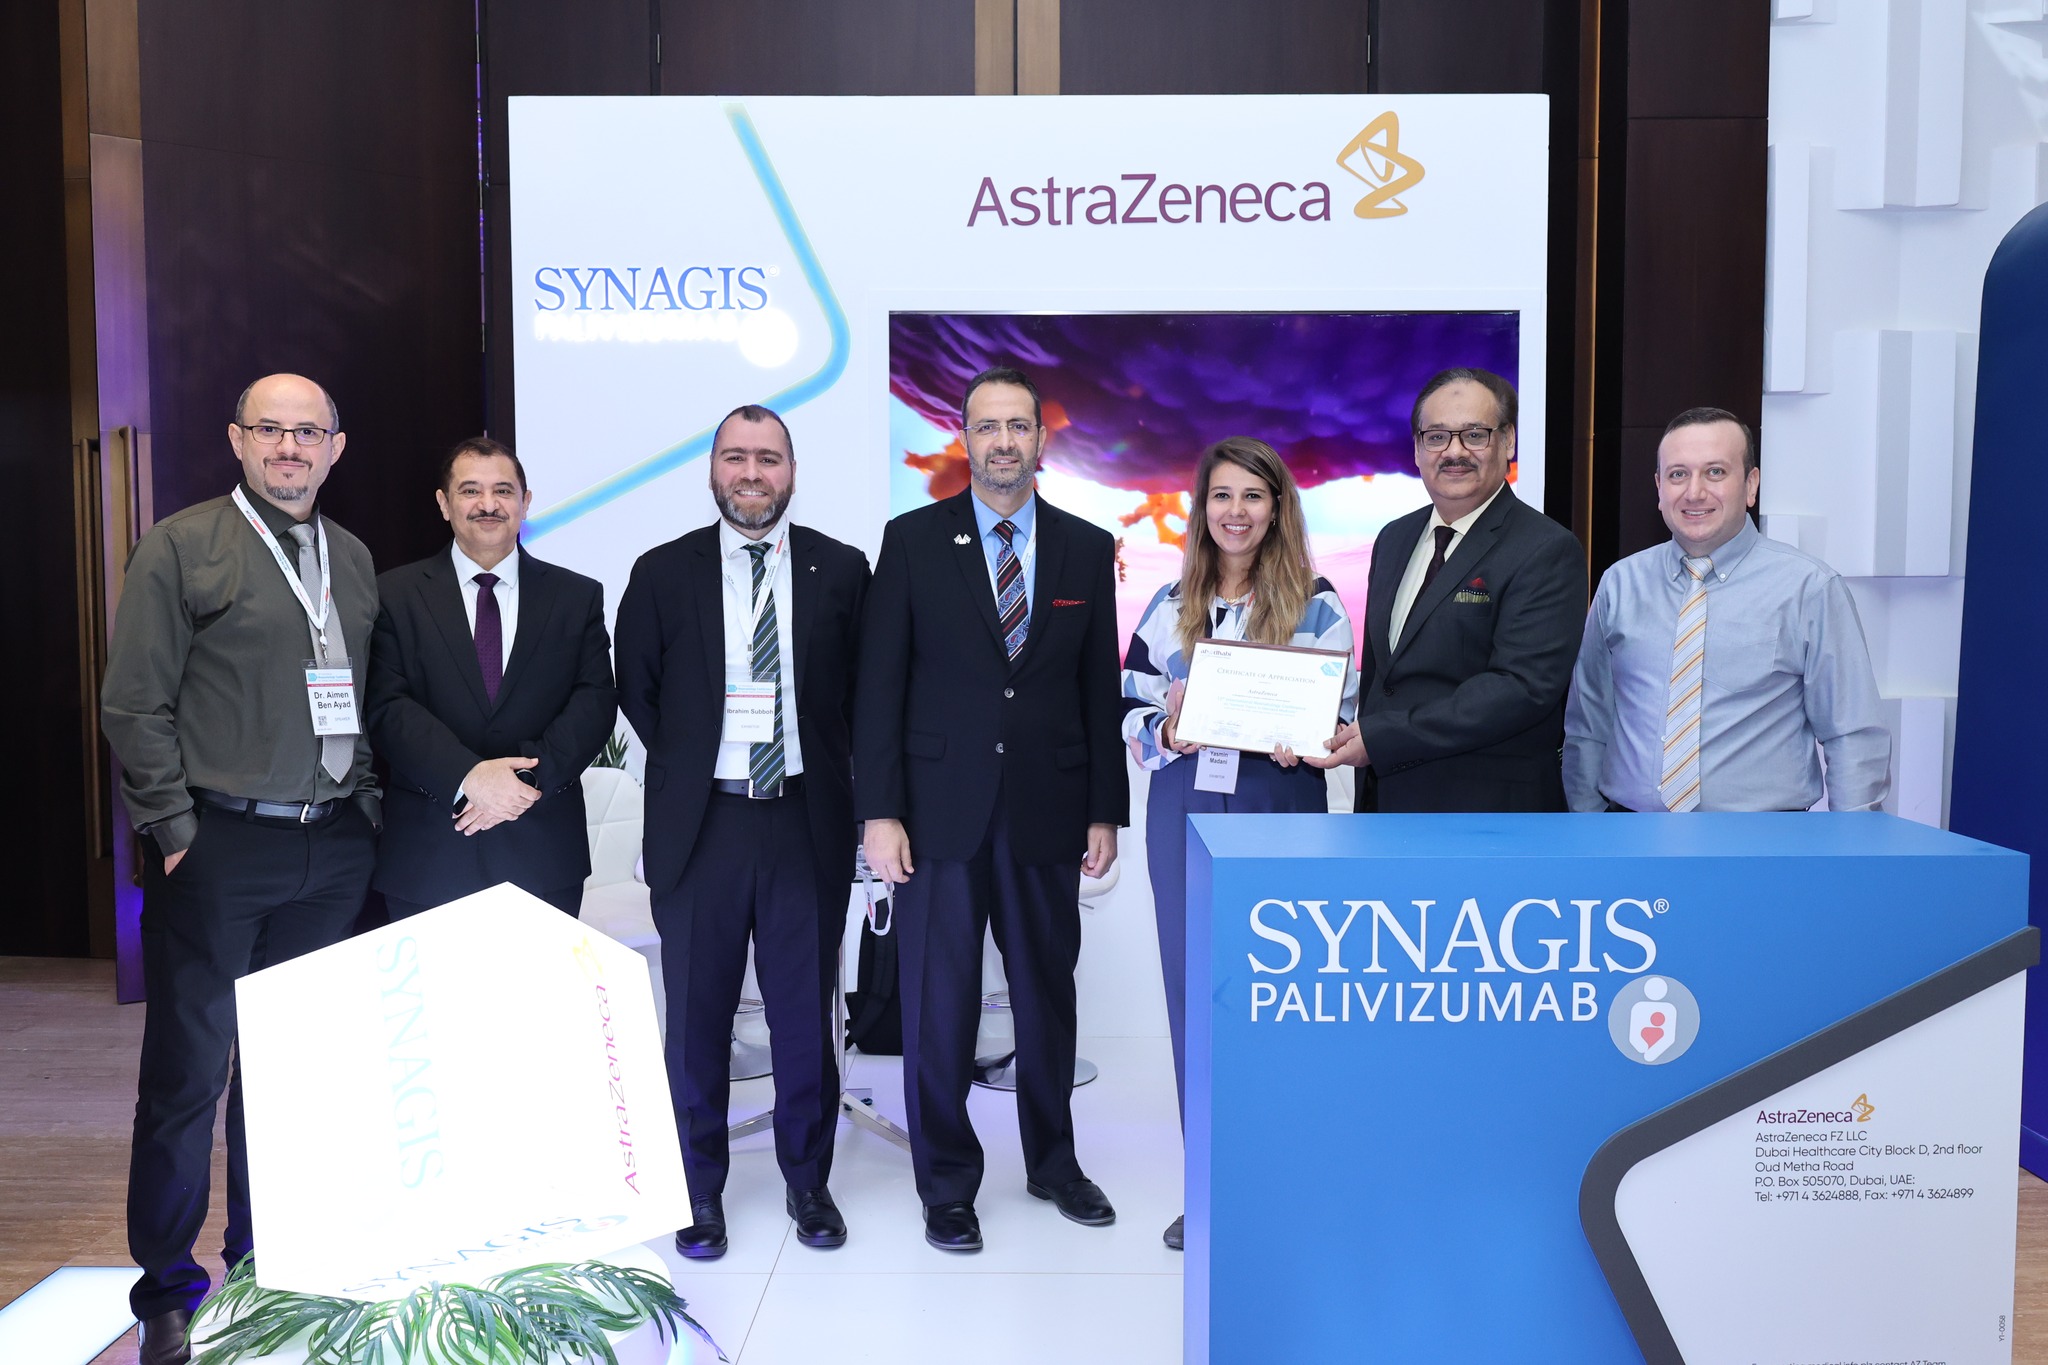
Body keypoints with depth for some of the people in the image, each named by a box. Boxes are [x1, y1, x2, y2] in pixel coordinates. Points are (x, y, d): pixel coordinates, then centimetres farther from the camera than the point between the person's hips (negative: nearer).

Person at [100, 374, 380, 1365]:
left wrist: (367, 810, 8)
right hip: (217, 848, -5)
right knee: (188, 1070, 4)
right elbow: (135, 705, -6)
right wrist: (174, 832, -10)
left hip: (333, 853, 5)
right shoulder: (180, 549, -3)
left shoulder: (356, 562, 13)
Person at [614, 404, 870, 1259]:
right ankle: (700, 1192, 24)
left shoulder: (841, 570, 3)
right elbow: (636, 691, 10)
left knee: (805, 1012, 9)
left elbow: (864, 690, 8)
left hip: (807, 822, 0)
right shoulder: (663, 573, 3)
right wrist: (685, 766, 6)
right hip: (699, 825, 0)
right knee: (697, 1017, 8)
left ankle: (808, 1182, 26)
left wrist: (828, 771, 3)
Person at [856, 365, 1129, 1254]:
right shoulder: (913, 540, 0)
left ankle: (1053, 1162, 32)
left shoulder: (1088, 549, 6)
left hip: (1048, 812, 2)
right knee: (938, 1003, 5)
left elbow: (1101, 689, 7)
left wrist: (1106, 811, 3)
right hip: (941, 811, -2)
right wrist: (879, 811, -8)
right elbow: (879, 683, -2)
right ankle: (947, 1183, 22)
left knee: (1048, 992, 13)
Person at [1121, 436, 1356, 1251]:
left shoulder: (1317, 608, 0)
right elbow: (1131, 712, 9)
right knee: (1192, 987, 7)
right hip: (1183, 811, 3)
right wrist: (1166, 732, -11)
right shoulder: (1168, 607, 9)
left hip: (1280, 810, -3)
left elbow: (1345, 717, 1)